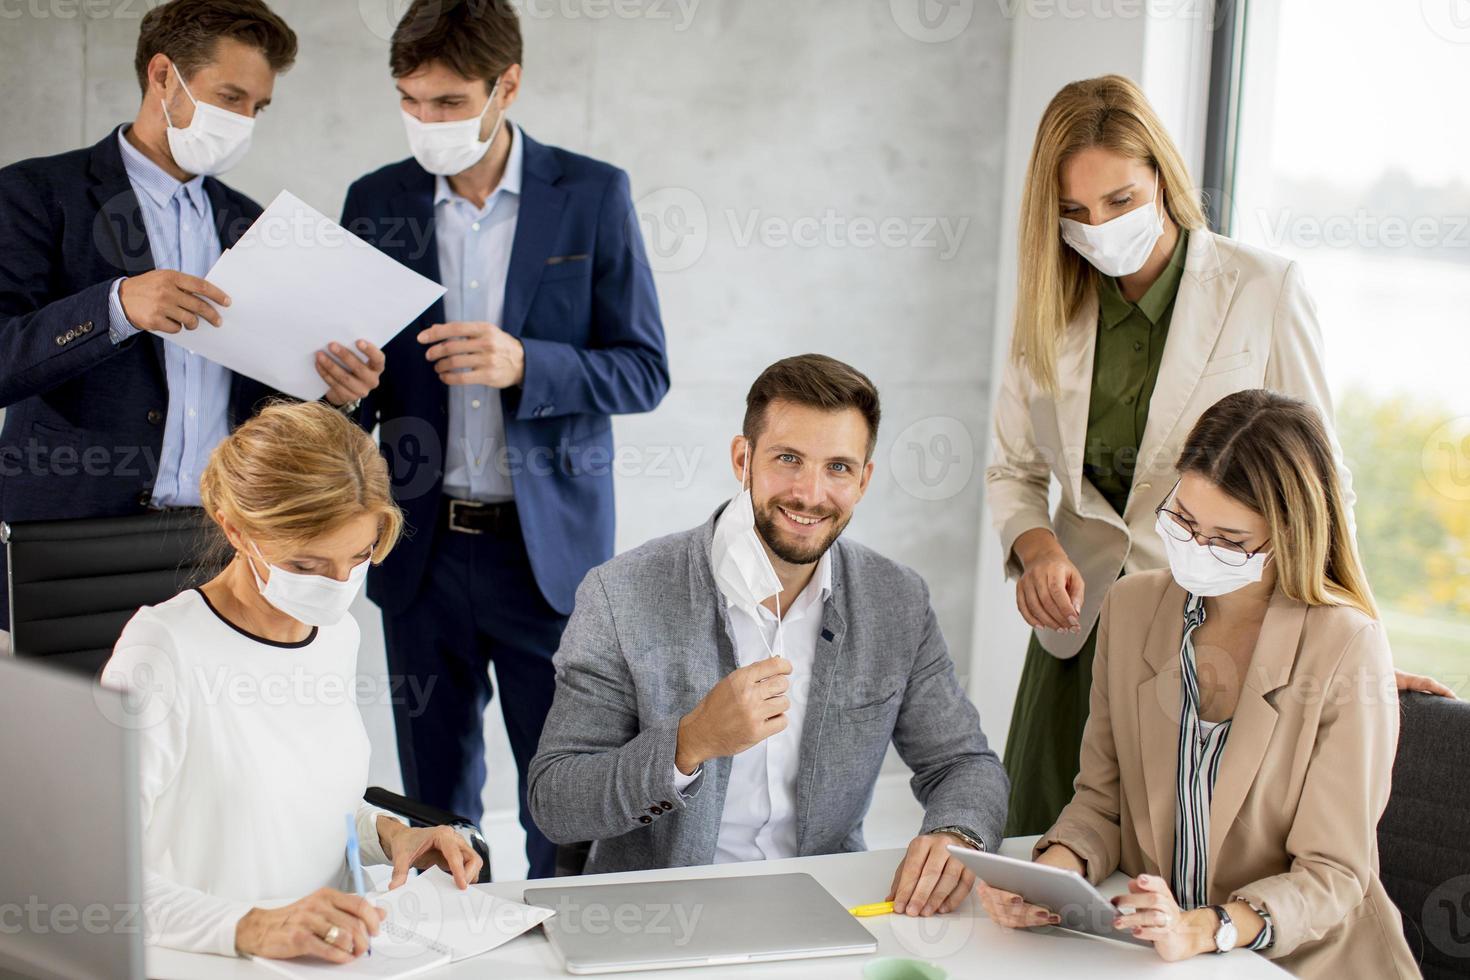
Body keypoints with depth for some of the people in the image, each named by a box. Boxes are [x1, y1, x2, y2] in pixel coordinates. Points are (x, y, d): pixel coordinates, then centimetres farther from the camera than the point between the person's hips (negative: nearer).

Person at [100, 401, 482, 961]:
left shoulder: (337, 633, 8)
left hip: (334, 955, 4)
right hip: (209, 968, -4)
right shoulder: (162, 649, -13)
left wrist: (383, 832, 4)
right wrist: (251, 926, -31)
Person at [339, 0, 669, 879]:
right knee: (436, 798, 12)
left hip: (549, 547, -2)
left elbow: (644, 372, -4)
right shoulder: (377, 203, 6)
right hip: (424, 550, 3)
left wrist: (522, 365, -20)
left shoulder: (591, 195, -2)